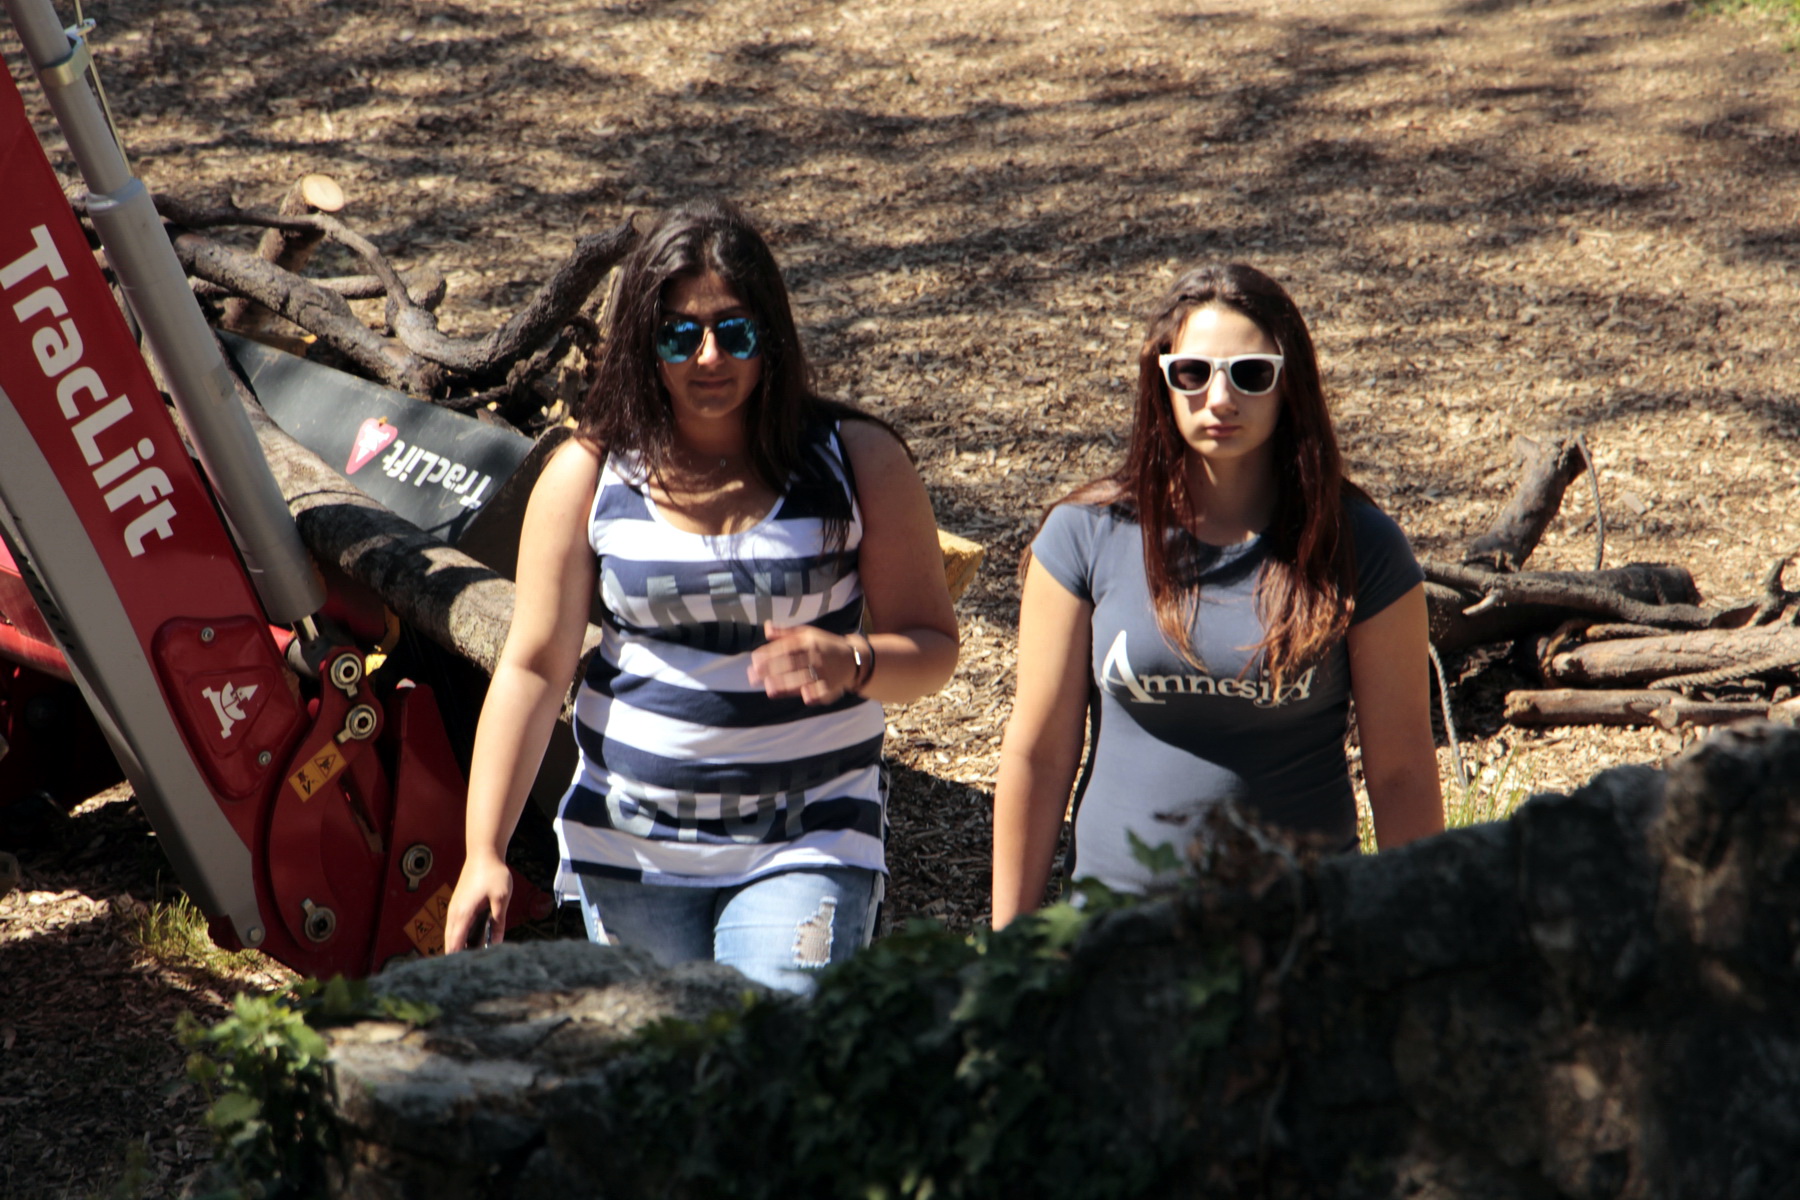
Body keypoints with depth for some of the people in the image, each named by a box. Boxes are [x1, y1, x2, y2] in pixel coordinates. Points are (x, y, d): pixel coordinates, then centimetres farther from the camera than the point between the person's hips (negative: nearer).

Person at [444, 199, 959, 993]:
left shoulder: (856, 461, -3)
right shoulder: (588, 474, -2)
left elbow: (932, 647, -1)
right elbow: (532, 666, -3)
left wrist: (852, 662, -24)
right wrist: (485, 853, -9)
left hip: (807, 844, -2)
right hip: (628, 847, 2)